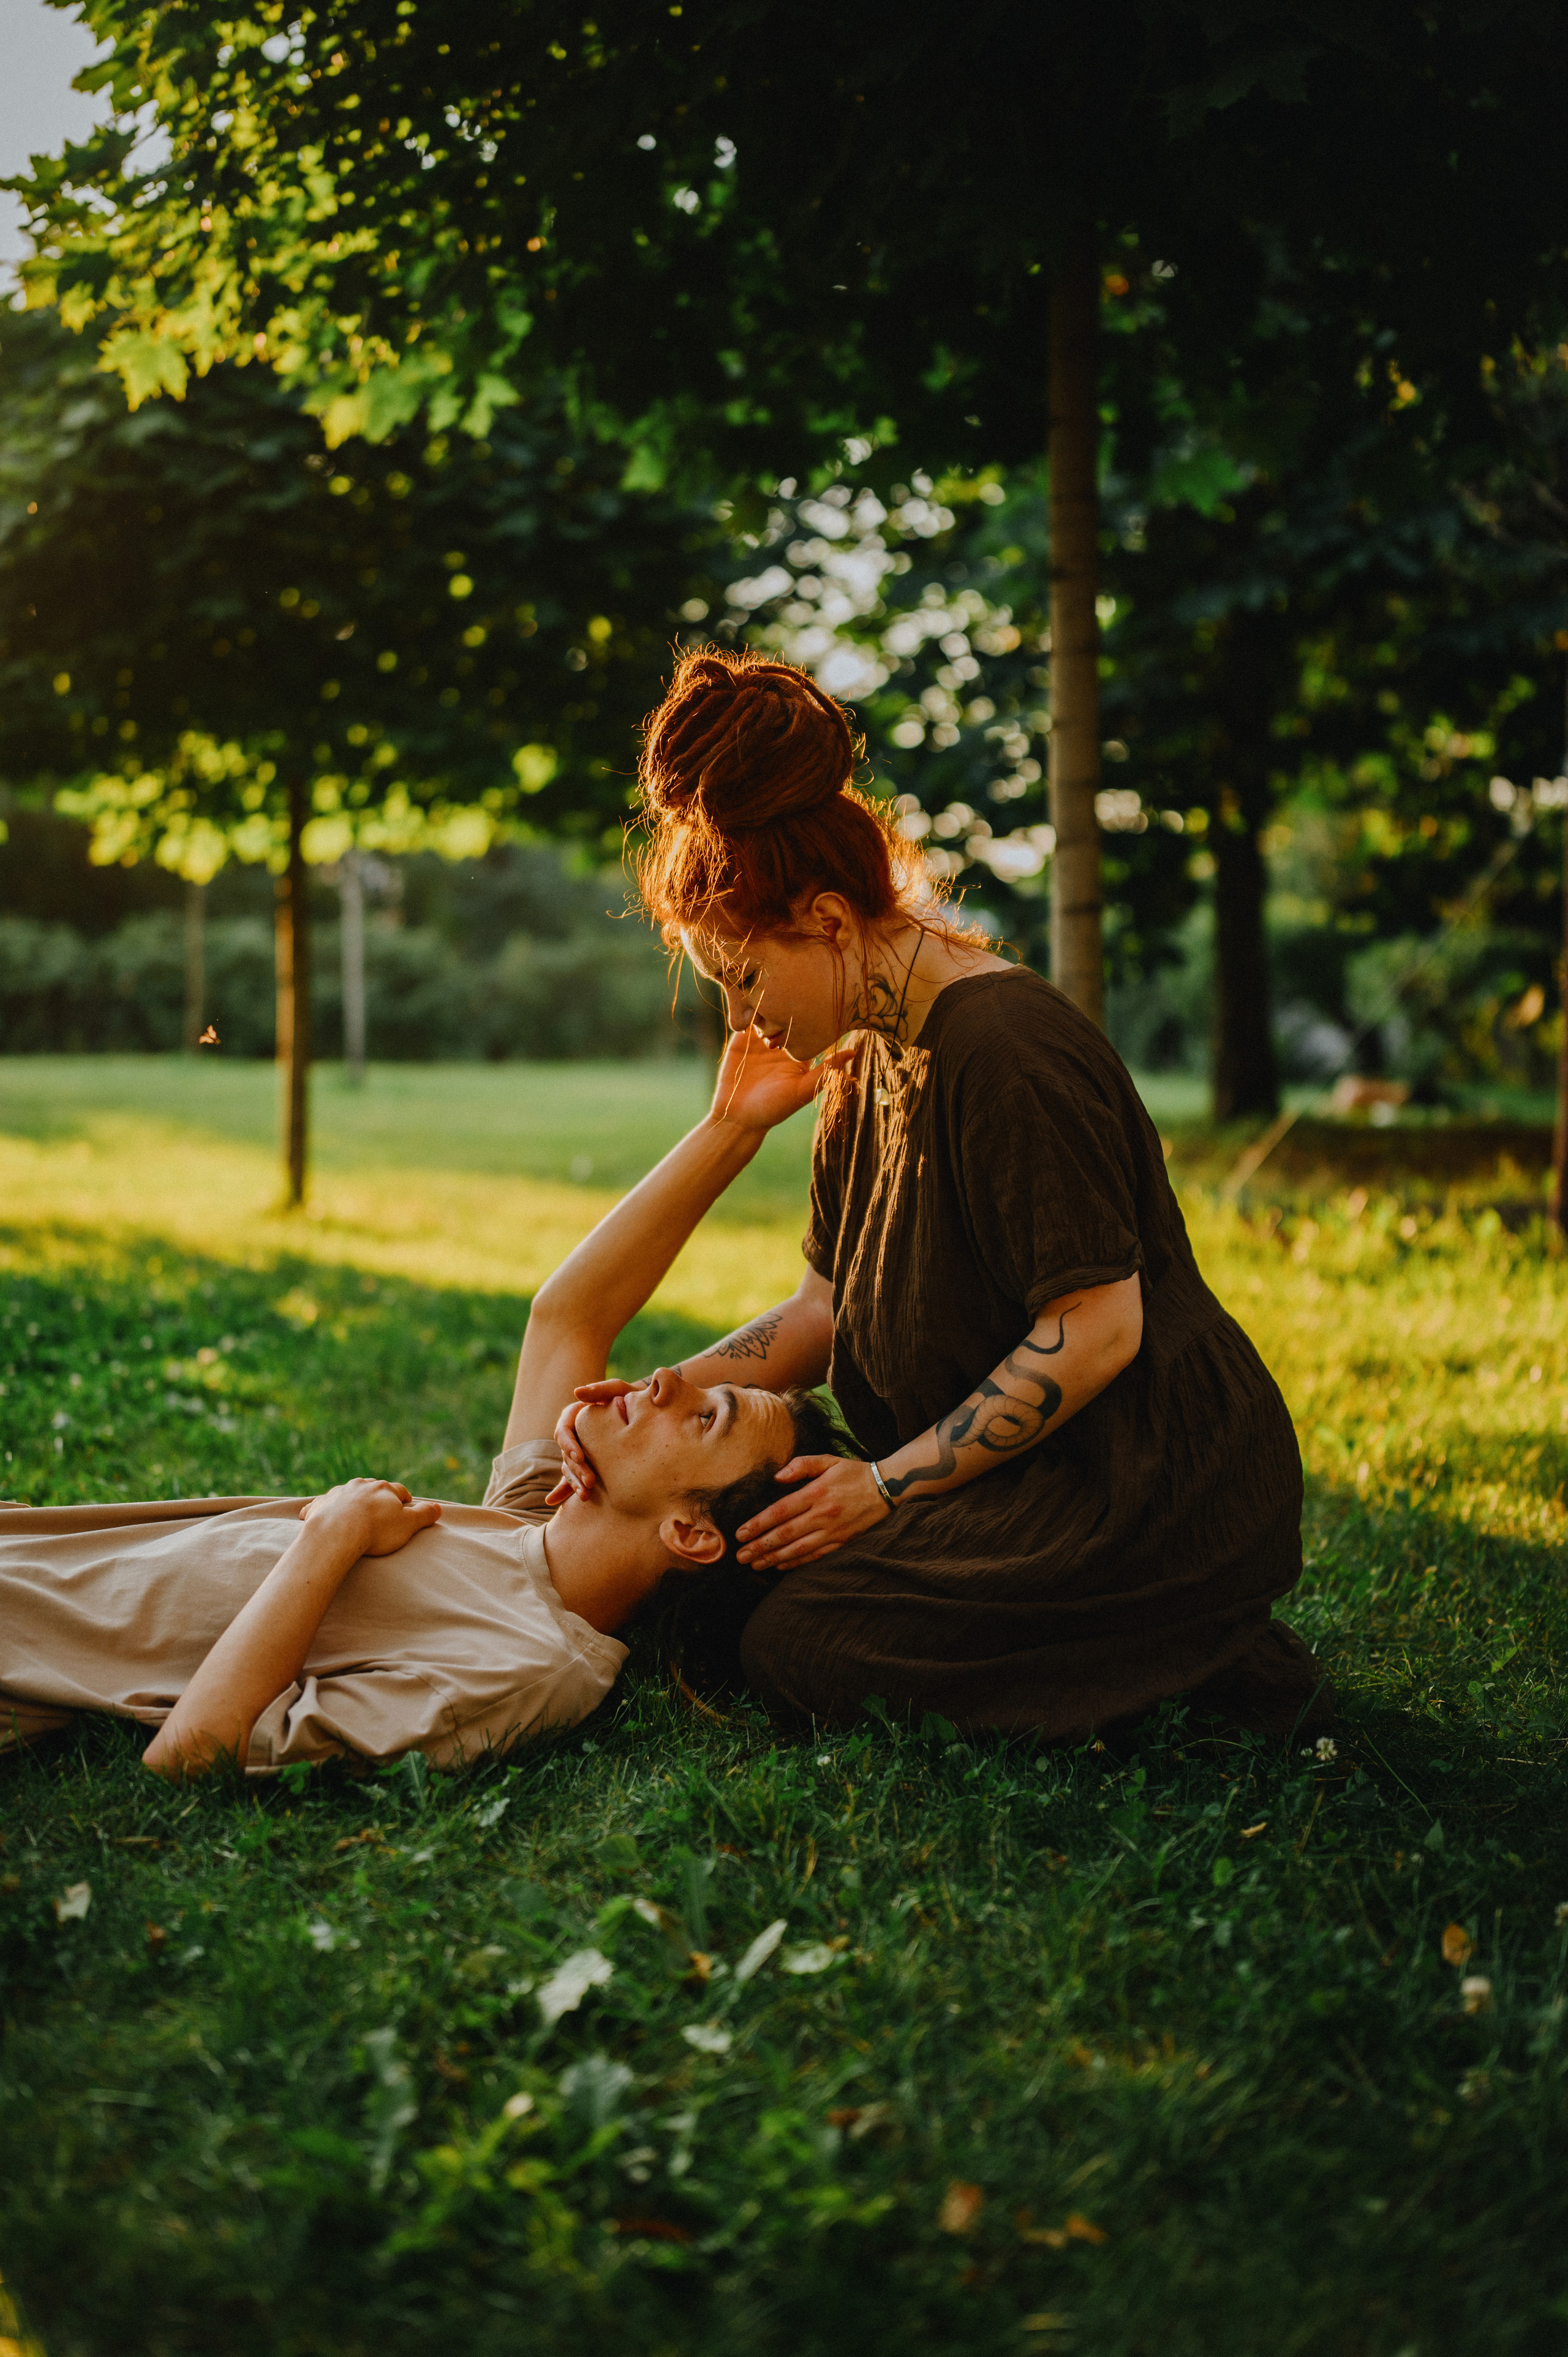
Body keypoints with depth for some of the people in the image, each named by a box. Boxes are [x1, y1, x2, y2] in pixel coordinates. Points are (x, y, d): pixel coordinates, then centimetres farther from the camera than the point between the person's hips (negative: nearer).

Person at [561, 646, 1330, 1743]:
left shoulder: (1006, 1052, -21)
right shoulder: (871, 1066, 10)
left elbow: (1098, 1328, -23)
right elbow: (833, 1305, 13)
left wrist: (888, 1485, -19)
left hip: (1156, 1487, -10)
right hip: (1041, 1473, 10)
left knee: (800, 1646, -15)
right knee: (757, 1571, 7)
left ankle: (1196, 1659, -5)